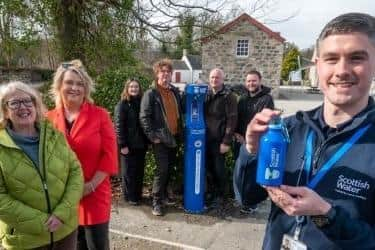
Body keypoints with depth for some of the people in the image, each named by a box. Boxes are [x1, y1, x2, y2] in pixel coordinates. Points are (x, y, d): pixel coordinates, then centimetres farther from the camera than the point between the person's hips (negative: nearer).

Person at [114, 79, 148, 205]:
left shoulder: (141, 103, 9)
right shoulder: (122, 105, -4)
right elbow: (119, 126, -10)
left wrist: (147, 141, 6)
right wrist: (122, 145, -15)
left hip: (141, 144, 5)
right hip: (128, 144, -4)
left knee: (139, 171, 11)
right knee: (129, 172, 5)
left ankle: (138, 195, 25)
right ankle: (130, 197, 18)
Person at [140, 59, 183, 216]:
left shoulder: (175, 91, 11)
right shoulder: (150, 93, -8)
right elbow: (144, 117, -13)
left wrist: (180, 131, 11)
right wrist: (152, 136, -17)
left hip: (174, 137, 6)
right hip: (160, 138, -6)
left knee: (170, 168, 16)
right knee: (162, 169, -6)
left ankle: (164, 193, 36)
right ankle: (156, 202, 7)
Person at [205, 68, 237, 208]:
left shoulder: (228, 96, -7)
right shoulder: (206, 94, 10)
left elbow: (232, 120, -12)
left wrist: (226, 141, -16)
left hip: (218, 140, -5)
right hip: (206, 139, 5)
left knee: (219, 169, 5)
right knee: (209, 168, 13)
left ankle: (219, 196, 22)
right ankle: (211, 193, 29)